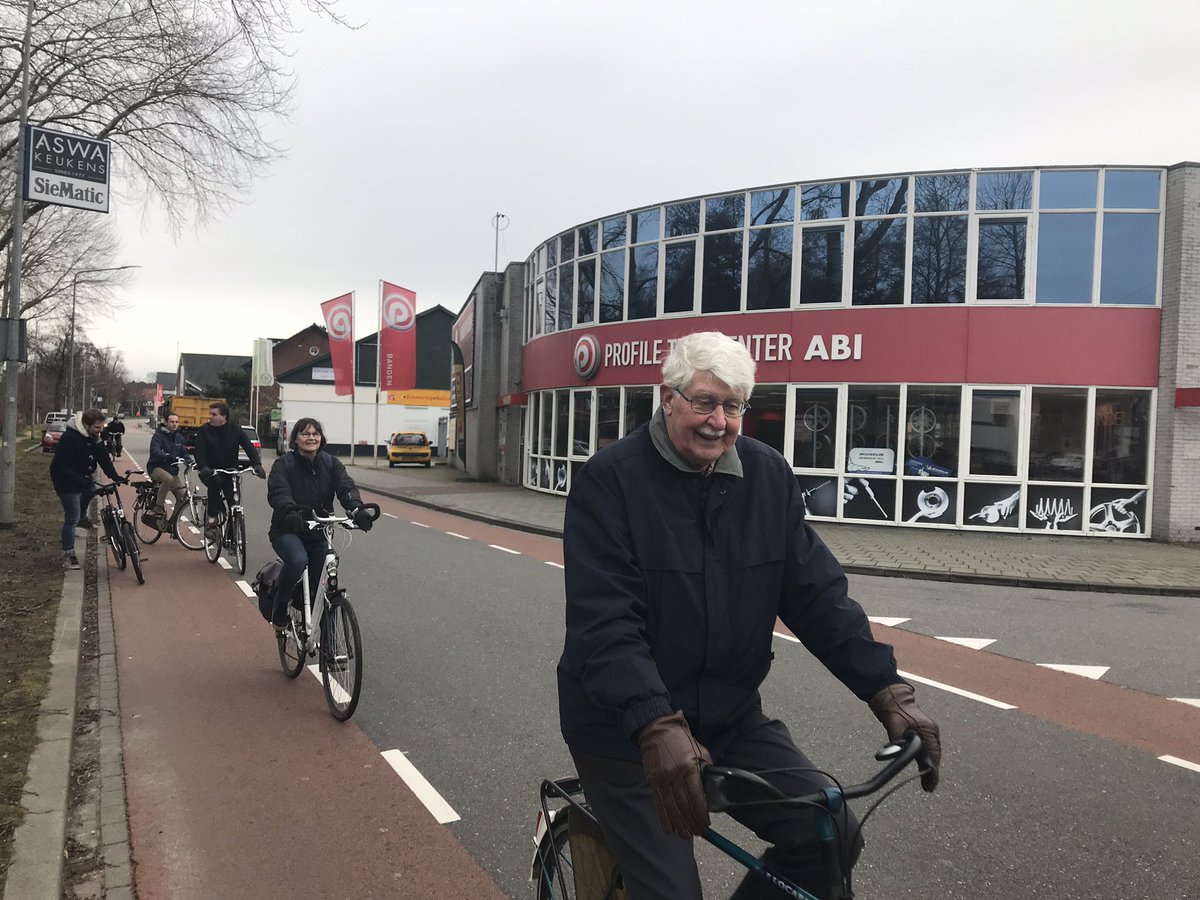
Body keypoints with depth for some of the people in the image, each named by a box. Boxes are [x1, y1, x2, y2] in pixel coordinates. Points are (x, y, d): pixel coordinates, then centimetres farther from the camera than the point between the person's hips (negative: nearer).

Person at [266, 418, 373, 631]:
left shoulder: (331, 464, 2)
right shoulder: (283, 464, -7)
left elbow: (346, 487, -15)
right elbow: (278, 493, -23)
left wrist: (357, 509, -37)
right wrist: (290, 513, -46)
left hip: (319, 533, 4)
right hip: (288, 531, -4)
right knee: (298, 561, -35)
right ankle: (279, 608, -9)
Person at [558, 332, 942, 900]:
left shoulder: (768, 475, 0)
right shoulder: (609, 480, -15)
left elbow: (817, 593, -1)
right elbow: (604, 622, -24)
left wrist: (887, 692, -10)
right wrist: (659, 727, -36)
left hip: (731, 718, 5)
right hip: (626, 729, -4)